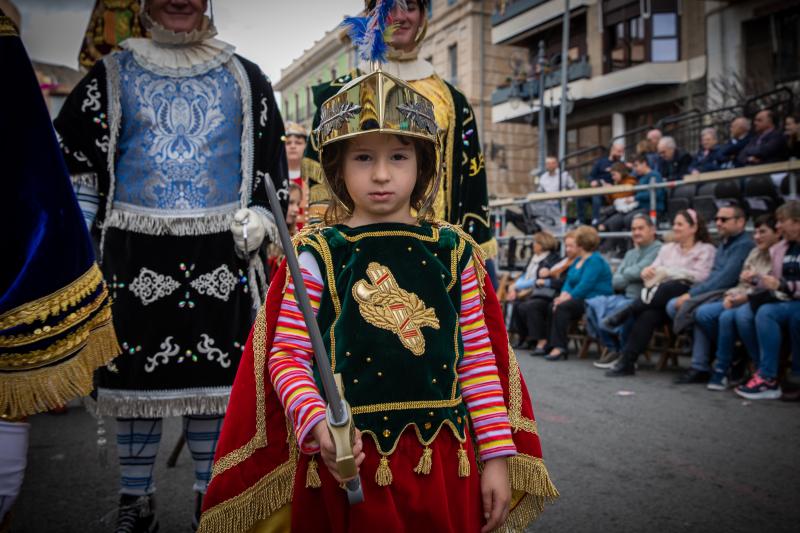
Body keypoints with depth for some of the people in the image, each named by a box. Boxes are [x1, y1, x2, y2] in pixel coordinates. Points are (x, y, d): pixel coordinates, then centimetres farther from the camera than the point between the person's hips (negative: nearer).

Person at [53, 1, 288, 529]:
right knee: (138, 375, 4)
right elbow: (71, 157, 12)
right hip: (136, 254, 0)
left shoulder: (245, 78, 12)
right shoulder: (112, 75, 11)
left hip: (221, 255, 0)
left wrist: (259, 219, -1)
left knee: (214, 376, 4)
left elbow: (273, 165, 14)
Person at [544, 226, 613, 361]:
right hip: (582, 299, 9)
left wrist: (567, 298, -19)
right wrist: (563, 295, -7)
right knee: (552, 305, -11)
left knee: (562, 307, -27)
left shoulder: (595, 260, -13)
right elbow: (569, 281, 12)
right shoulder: (578, 260, 17)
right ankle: (550, 343, -17)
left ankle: (559, 347, -24)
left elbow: (585, 285, -22)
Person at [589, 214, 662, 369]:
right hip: (625, 297, 8)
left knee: (621, 308, -37)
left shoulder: (658, 250, -3)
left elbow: (640, 271, -15)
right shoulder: (630, 253, 23)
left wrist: (625, 274, 5)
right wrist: (630, 277, -5)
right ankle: (612, 348, -1)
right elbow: (615, 281, 13)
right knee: (594, 304, -14)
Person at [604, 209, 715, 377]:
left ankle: (624, 314, -28)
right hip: (661, 296, 3)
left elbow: (700, 276, -7)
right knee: (648, 314, -32)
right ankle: (627, 362, -36)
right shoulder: (667, 248, 26)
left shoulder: (706, 250, 9)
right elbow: (654, 271, 18)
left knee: (668, 288, -38)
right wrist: (648, 271, -8)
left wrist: (666, 272, -8)